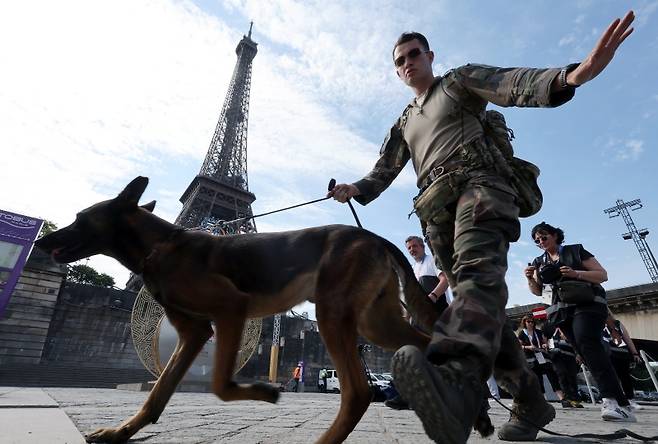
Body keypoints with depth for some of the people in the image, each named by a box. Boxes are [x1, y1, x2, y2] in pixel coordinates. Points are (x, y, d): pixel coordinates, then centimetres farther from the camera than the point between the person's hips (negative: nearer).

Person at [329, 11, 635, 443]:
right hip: (437, 211, 6)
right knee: (477, 304, 0)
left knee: (477, 270, -35)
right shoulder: (404, 123, 31)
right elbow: (384, 172, 21)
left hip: (478, 185, -5)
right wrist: (354, 190, 0)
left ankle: (456, 381, -59)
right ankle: (531, 403, 10)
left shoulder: (459, 80, 18)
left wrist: (573, 74, -24)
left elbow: (513, 84, -2)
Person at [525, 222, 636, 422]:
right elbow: (537, 291, 11)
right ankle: (621, 404, 6)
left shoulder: (576, 251, 5)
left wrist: (576, 274, -16)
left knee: (586, 342, -27)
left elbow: (603, 275, 1)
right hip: (563, 311, 4)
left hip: (587, 304, -4)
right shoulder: (540, 262, 15)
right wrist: (530, 279, -10)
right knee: (586, 352, -1)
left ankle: (613, 399, -30)